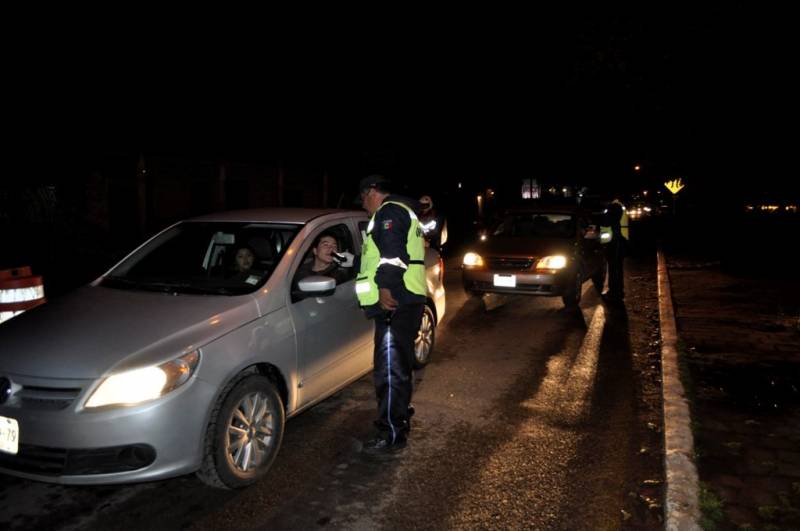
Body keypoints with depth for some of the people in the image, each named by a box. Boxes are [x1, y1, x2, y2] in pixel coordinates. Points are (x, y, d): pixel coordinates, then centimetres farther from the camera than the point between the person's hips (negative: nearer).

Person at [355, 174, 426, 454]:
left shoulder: (388, 212, -7)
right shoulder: (403, 211, 26)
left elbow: (391, 254, -21)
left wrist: (385, 288, -25)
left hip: (394, 302, -11)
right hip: (407, 300, 11)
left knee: (389, 368, -9)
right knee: (399, 365, 20)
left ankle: (392, 434, -5)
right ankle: (401, 418, 33)